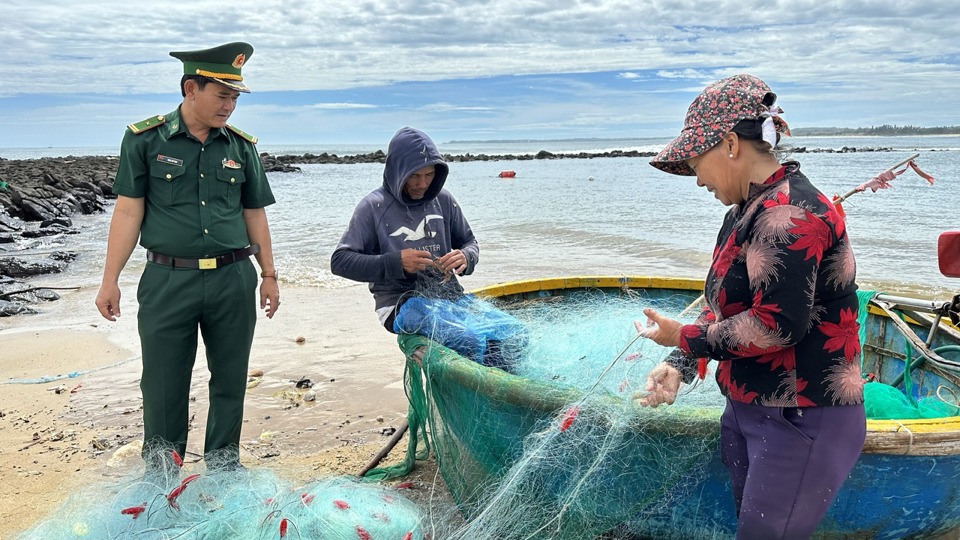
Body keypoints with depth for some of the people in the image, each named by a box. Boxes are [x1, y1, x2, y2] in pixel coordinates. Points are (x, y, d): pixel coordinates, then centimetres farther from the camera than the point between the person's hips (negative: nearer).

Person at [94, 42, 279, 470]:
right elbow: (128, 211, -1)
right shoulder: (144, 140, -1)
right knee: (163, 385, 6)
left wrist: (269, 275, 12)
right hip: (168, 280, -2)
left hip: (233, 279, 3)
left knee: (231, 380, 10)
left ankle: (223, 466, 27)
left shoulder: (241, 146, 7)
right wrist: (109, 281, -4)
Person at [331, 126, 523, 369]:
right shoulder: (374, 206, -1)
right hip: (400, 302, -5)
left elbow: (470, 242, 20)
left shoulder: (443, 200, 10)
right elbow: (340, 260, -4)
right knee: (470, 341, -34)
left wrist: (465, 258, -6)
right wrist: (396, 263, -17)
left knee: (511, 330, -20)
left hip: (449, 295, 5)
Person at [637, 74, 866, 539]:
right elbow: (725, 308, 12)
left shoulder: (788, 213, -21)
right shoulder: (745, 212, 11)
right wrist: (679, 366, -2)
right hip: (747, 412, 10)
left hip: (802, 424, -10)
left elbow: (775, 326, -28)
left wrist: (686, 338, -14)